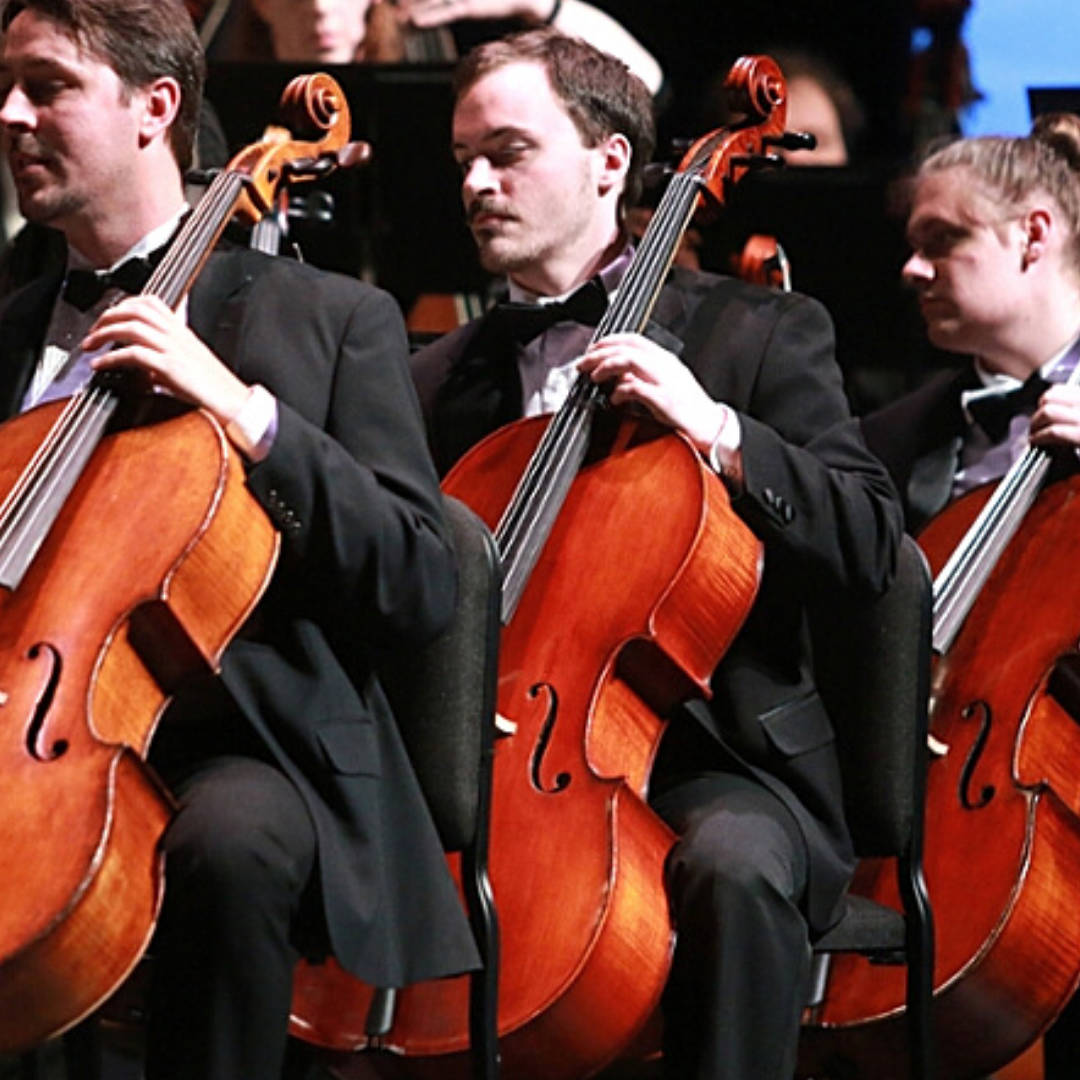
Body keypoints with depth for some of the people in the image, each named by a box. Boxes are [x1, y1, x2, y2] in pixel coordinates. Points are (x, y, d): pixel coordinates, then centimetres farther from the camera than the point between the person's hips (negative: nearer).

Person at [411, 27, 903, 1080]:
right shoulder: (444, 378, 21)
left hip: (703, 754, -3)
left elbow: (869, 546, -2)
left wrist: (716, 430, -15)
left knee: (730, 862, -38)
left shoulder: (758, 331, 8)